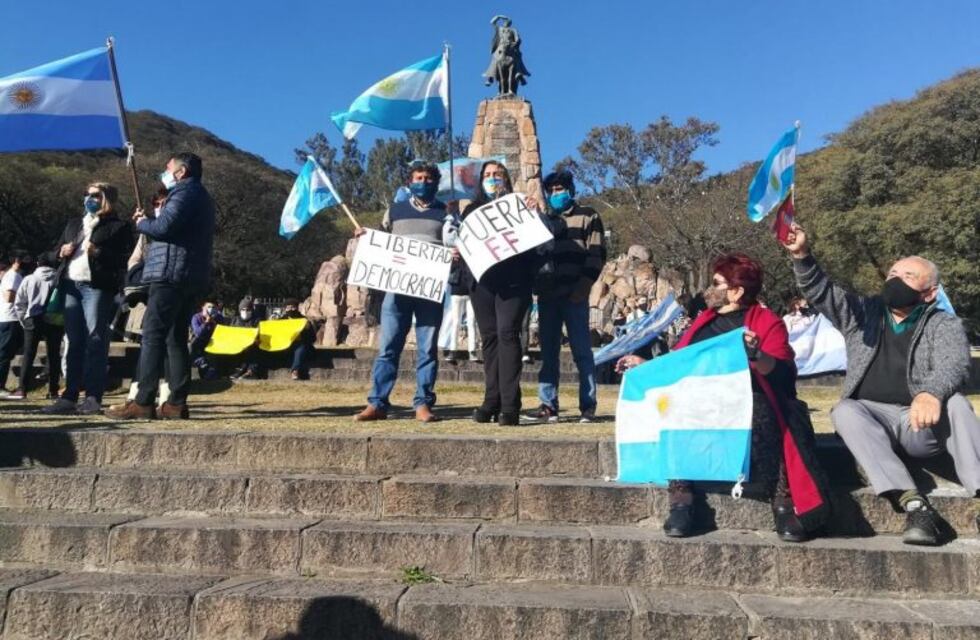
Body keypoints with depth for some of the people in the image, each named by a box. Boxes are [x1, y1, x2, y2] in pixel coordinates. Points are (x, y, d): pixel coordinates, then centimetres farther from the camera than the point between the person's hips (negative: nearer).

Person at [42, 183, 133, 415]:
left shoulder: (119, 226, 5)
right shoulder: (73, 224, 26)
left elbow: (126, 259, -6)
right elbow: (54, 253, 27)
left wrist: (98, 252, -17)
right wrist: (61, 252, 5)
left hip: (97, 287, -6)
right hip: (71, 286, 6)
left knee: (95, 341, -8)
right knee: (74, 342, 6)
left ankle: (93, 397, -8)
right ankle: (70, 396, 8)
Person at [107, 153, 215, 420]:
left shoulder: (185, 192, -5)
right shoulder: (201, 196, 26)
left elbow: (163, 227, -18)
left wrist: (142, 222, 1)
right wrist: (149, 221, 12)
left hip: (171, 273, -10)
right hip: (190, 277, 10)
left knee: (153, 336, -10)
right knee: (176, 338, 8)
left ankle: (143, 403, -11)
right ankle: (177, 403, 7)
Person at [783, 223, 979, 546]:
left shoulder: (945, 324, 6)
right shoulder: (863, 312, 13)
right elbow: (820, 292, 0)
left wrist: (932, 393, -37)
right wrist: (802, 256, -20)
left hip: (922, 423, -1)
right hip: (871, 420, 1)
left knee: (954, 402, -30)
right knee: (845, 410, -30)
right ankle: (913, 503, -39)